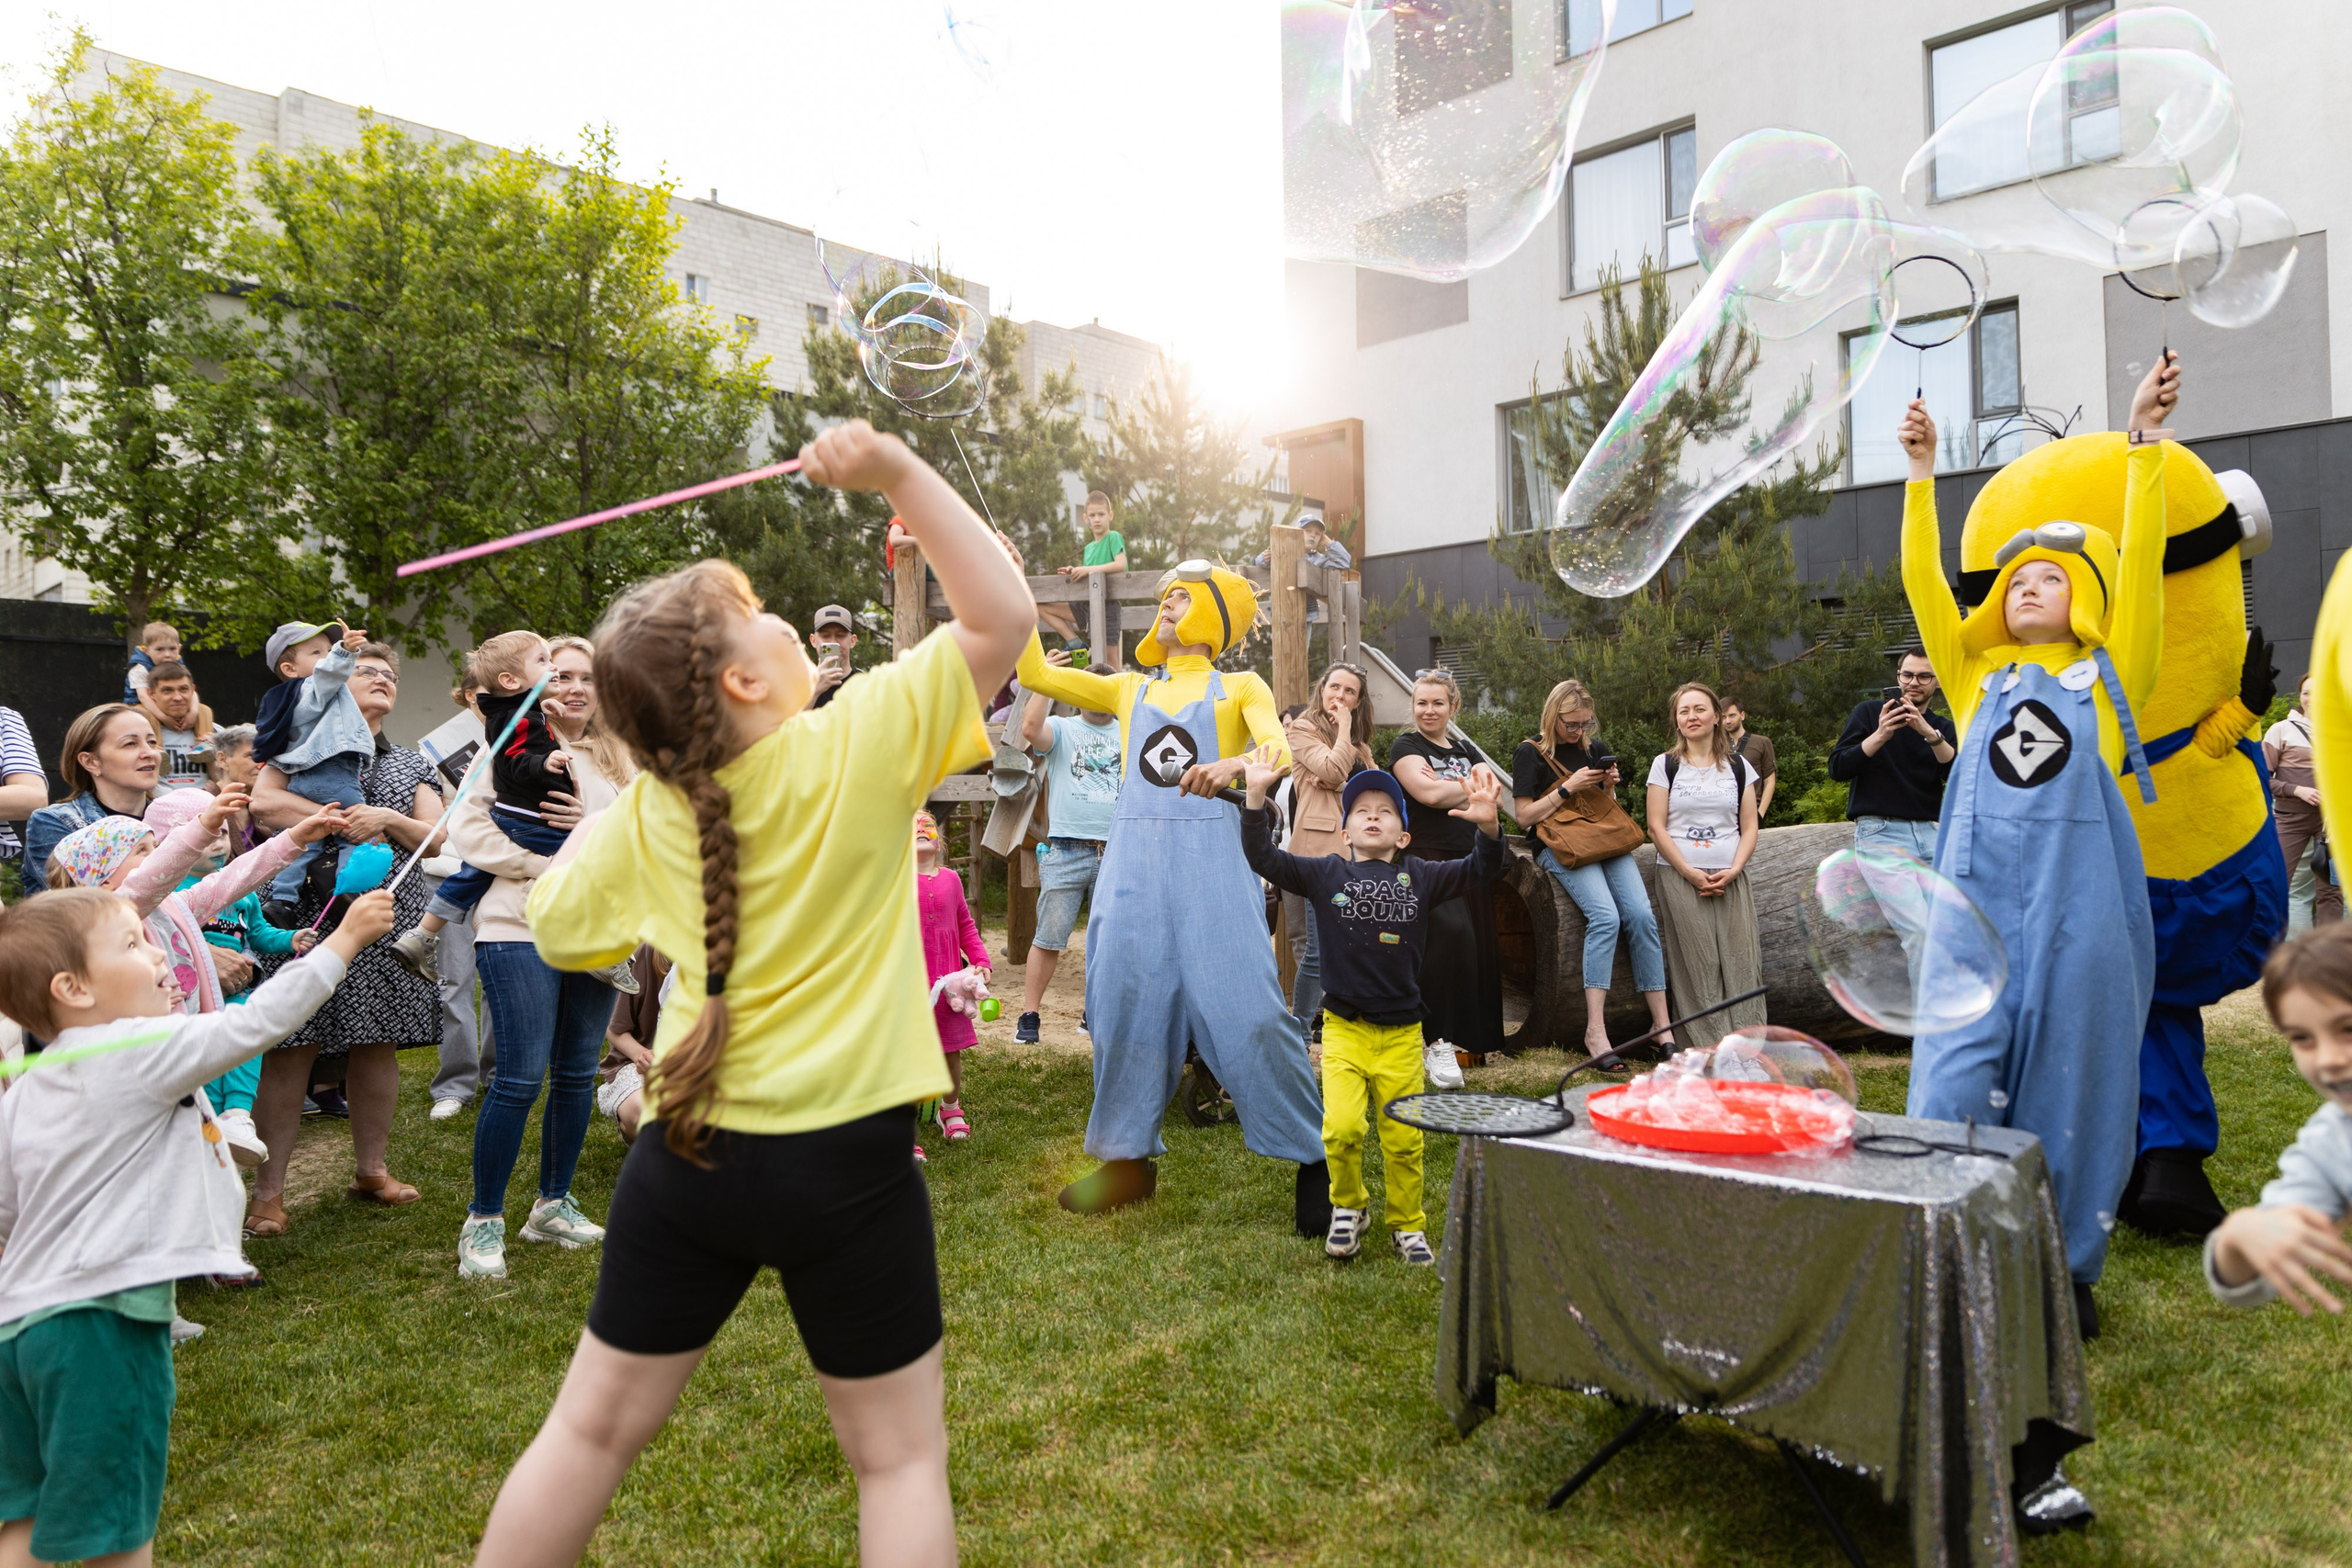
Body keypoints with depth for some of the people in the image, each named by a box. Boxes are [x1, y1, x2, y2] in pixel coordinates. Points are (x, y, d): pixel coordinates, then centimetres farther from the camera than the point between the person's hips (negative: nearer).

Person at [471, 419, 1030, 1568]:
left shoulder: (643, 817, 0)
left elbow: (557, 930, 16)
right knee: (899, 1454, 14)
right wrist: (900, 475, -16)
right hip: (846, 1167, -4)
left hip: (688, 1159, 4)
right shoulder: (855, 747, -14)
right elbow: (1002, 618, -13)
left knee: (594, 1427, 22)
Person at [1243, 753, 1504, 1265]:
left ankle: (1407, 1225, 31)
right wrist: (1256, 797, -20)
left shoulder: (1420, 877, 4)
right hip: (1343, 1028, -1)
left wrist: (1487, 825, -23)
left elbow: (1480, 873, -4)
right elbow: (1264, 858, -7)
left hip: (1402, 1033, 1)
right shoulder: (1326, 874, 2)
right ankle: (1348, 1206, 15)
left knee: (1404, 1138, 7)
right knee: (1341, 1128, -15)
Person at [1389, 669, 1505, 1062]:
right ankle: (1438, 1037, -16)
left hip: (1469, 858, 6)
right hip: (1427, 857, -6)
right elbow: (1427, 793, -15)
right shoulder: (1406, 746, 3)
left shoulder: (1465, 752, 21)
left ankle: (1473, 1040, 10)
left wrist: (1444, 787, -9)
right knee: (1451, 933, -22)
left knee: (1479, 944, 2)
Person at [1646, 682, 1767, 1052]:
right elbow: (1656, 827, 0)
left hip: (1731, 878, 2)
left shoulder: (1738, 766, 13)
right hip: (1680, 877, -2)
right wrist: (1690, 872, -10)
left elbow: (1749, 827, 10)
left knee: (1741, 960, -7)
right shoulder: (1665, 764, 7)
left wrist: (1734, 870, -7)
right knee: (1698, 963, -8)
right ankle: (1710, 1050, -7)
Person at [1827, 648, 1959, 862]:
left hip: (1928, 830, 4)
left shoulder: (1943, 728, 14)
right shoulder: (1869, 712, 5)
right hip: (1878, 829, -4)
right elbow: (1837, 769, -6)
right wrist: (1880, 736, -21)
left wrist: (1930, 734, -21)